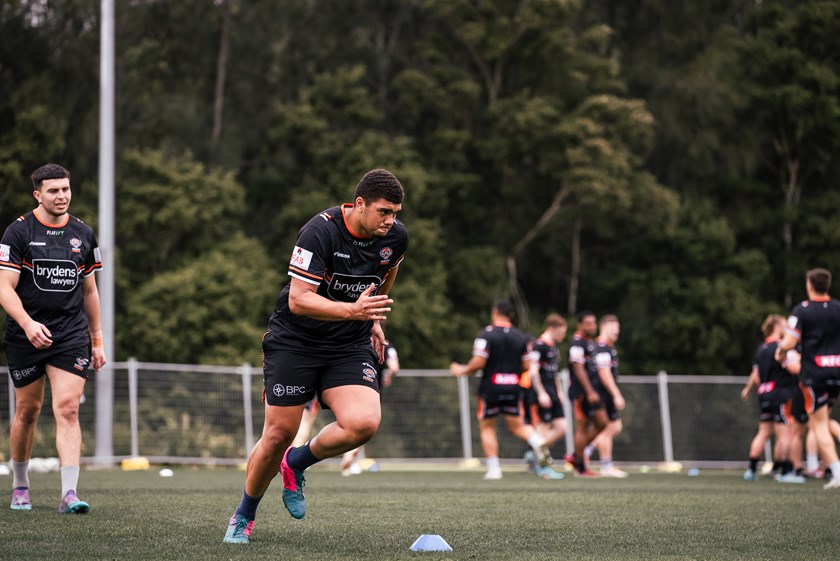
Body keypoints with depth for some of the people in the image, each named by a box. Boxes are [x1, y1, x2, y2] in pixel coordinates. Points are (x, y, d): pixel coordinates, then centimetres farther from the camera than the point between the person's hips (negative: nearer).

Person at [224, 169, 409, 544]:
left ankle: (296, 464, 8)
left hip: (351, 345, 4)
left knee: (364, 424, -21)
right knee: (278, 435, -3)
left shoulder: (395, 237, -5)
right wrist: (353, 310, -38)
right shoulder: (320, 231, -22)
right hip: (294, 340, -4)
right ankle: (244, 516, 23)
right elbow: (298, 300, -27)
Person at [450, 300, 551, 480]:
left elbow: (478, 362, -14)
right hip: (513, 388, 3)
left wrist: (462, 371, 4)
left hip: (491, 387, -3)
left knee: (487, 427, 9)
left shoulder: (486, 335, -8)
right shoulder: (522, 338, 5)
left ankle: (493, 468, 3)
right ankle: (537, 441, -19)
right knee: (517, 426, 12)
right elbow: (527, 366, 5)